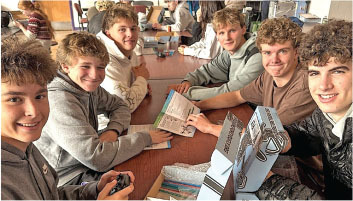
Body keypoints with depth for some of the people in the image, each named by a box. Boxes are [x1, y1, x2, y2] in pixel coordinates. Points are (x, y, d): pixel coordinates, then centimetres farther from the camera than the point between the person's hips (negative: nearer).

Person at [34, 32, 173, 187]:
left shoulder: (89, 87, -5)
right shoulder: (60, 102, -30)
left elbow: (119, 105, 10)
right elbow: (97, 158, -34)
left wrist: (113, 130, -13)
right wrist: (145, 138, -24)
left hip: (88, 165, 7)